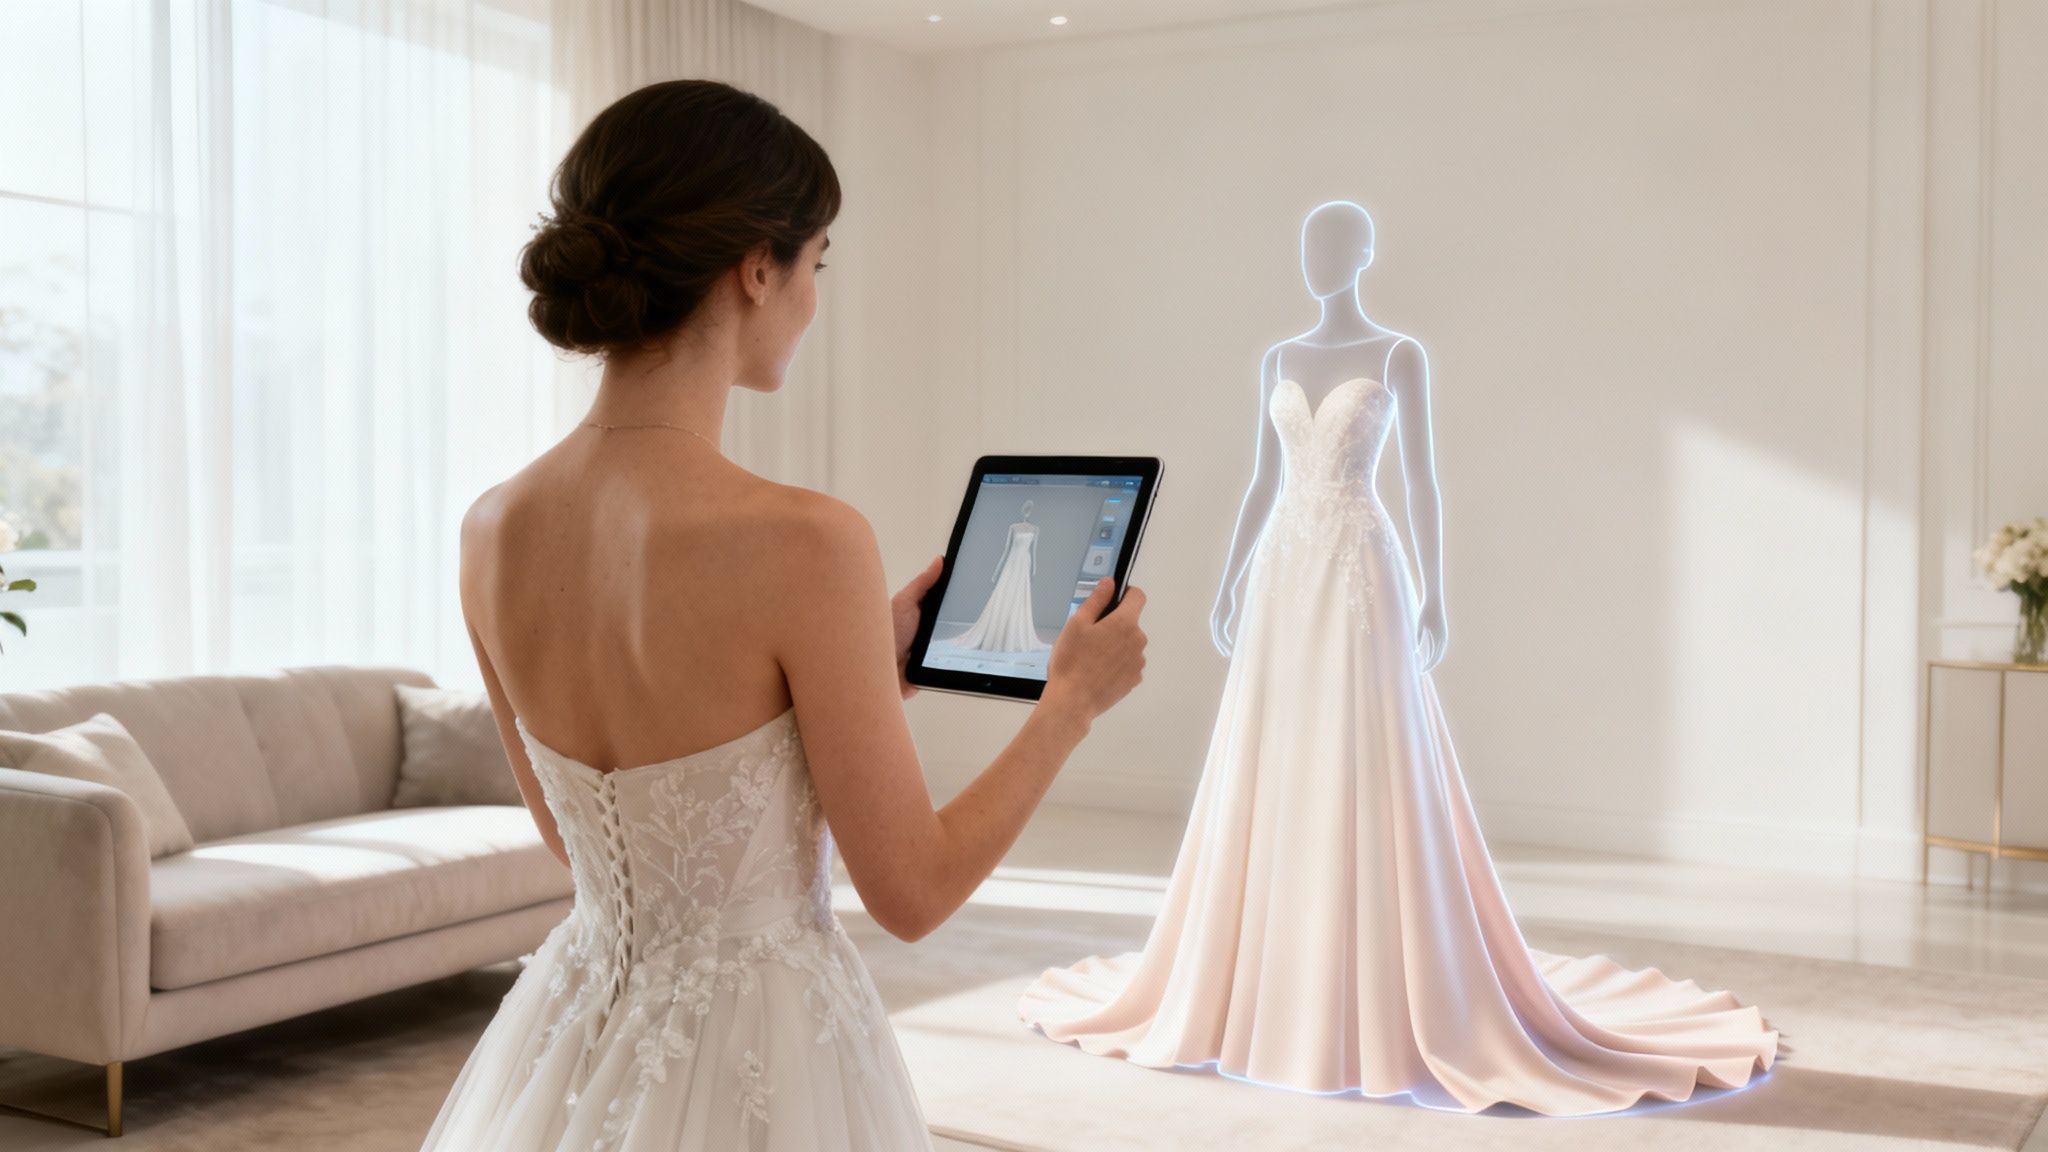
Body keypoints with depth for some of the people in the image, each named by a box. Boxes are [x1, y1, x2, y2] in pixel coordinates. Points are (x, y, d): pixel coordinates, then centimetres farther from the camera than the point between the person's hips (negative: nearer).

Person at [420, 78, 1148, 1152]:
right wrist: (1073, 698, 0)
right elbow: (912, 891, -15)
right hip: (764, 1064, -6)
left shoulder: (492, 532, -4)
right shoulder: (800, 540, -24)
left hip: (574, 1049, 6)